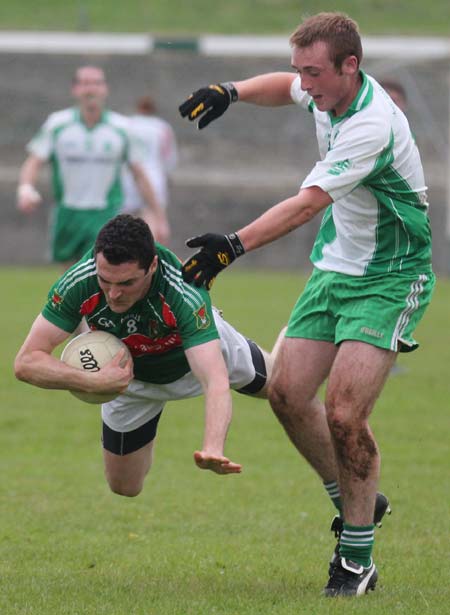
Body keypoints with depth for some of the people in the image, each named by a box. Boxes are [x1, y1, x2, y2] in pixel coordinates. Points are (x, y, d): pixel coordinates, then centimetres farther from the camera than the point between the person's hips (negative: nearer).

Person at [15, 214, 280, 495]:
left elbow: (216, 382, -54)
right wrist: (93, 382, -48)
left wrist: (213, 449, -72)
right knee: (124, 488, 10)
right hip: (129, 376, 1)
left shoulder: (184, 292, -46)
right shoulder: (79, 283, -39)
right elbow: (27, 362, -32)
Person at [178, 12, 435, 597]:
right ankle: (355, 500, 24)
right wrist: (231, 91, 6)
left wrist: (236, 245, -43)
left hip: (388, 280, -9)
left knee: (344, 412, -17)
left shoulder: (371, 126, -28)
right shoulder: (328, 92, -1)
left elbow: (308, 203, -35)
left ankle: (358, 557, -2)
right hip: (334, 268, 9)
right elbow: (286, 86, 24)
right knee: (287, 392, 2)